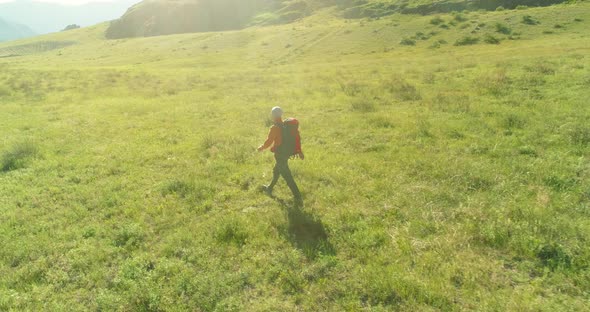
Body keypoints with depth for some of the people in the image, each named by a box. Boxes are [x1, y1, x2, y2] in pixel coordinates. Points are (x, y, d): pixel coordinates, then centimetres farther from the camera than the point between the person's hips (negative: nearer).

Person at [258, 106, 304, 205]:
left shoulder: (275, 128, -18)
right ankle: (270, 188, 46)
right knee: (276, 171, 27)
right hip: (288, 152, 8)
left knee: (287, 176, -4)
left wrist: (262, 148, 7)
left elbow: (269, 141, -12)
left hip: (280, 154, -8)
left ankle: (298, 198, -5)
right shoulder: (288, 125, 4)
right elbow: (297, 137, 5)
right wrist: (299, 151, 11)